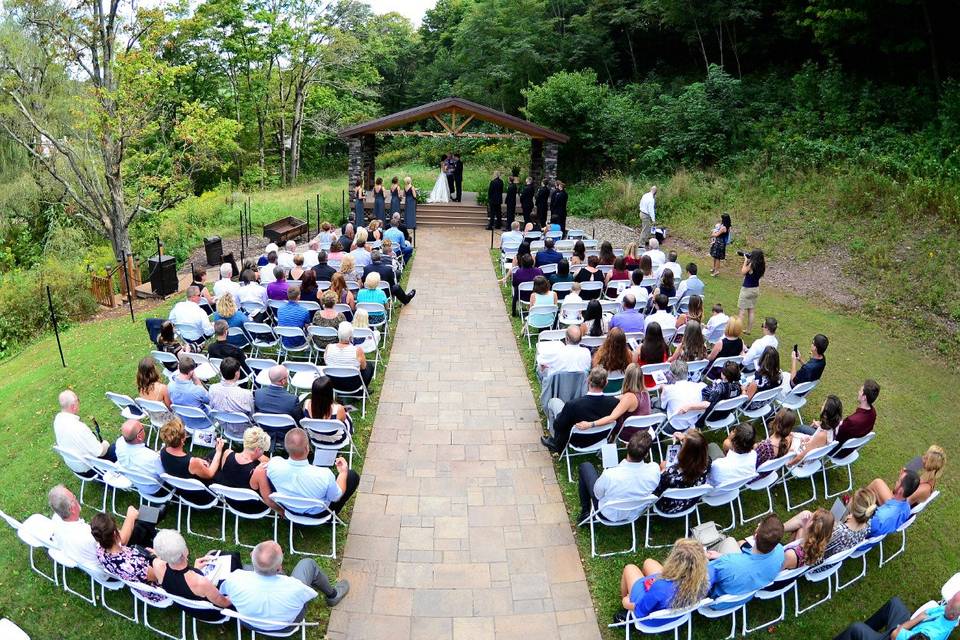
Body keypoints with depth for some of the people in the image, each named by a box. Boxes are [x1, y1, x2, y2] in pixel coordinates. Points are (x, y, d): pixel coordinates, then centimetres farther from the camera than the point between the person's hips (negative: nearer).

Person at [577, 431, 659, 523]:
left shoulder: (609, 475, -40)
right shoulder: (655, 470, -32)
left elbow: (597, 494, -18)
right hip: (636, 513, 3)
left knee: (585, 466, 14)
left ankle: (585, 511, 27)